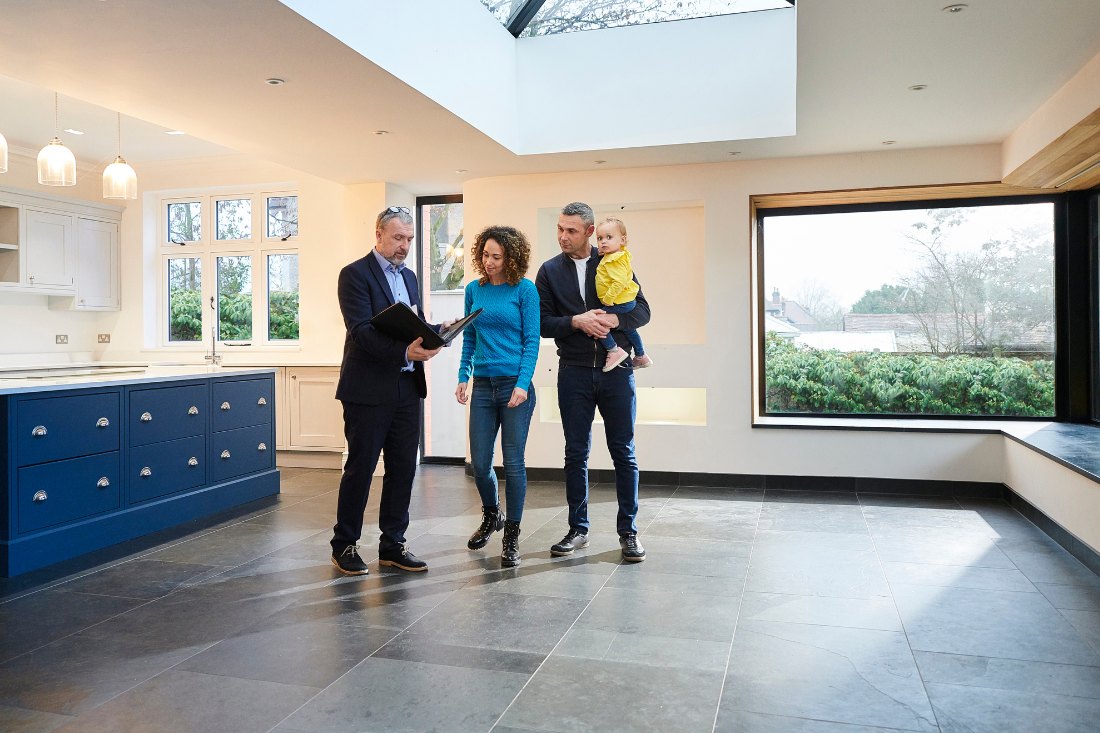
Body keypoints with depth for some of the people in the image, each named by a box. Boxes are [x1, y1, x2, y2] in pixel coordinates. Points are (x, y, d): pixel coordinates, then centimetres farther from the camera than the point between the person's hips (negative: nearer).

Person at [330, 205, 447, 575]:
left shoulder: (408, 276, 17)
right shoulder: (355, 274, -6)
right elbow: (362, 332, -17)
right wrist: (404, 351, -30)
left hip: (407, 388, 7)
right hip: (369, 389, -7)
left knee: (403, 469, 9)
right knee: (360, 468, 3)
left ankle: (392, 544, 21)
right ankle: (344, 545, 18)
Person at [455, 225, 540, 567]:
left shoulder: (524, 289, -3)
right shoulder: (474, 290, 9)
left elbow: (532, 340, -6)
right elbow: (469, 338, 14)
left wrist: (523, 384, -15)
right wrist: (463, 377, 5)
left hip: (515, 385, -4)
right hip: (483, 385, 4)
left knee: (513, 462, 1)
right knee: (479, 462, 7)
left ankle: (511, 537, 16)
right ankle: (491, 516, 35)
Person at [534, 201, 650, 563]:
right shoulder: (550, 271, 6)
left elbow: (642, 311, 2)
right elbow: (542, 323, 0)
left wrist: (613, 320, -17)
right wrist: (577, 321, -16)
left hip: (616, 370, -1)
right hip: (574, 373, 1)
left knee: (624, 453, 4)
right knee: (576, 454, 7)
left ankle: (628, 530, 15)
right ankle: (577, 529, 19)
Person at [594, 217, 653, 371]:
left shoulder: (614, 260, -23)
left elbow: (619, 282, -32)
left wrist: (607, 299, -24)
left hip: (619, 304, -11)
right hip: (628, 302, 11)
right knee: (627, 328, 25)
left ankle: (614, 350, -8)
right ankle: (641, 356, 42)